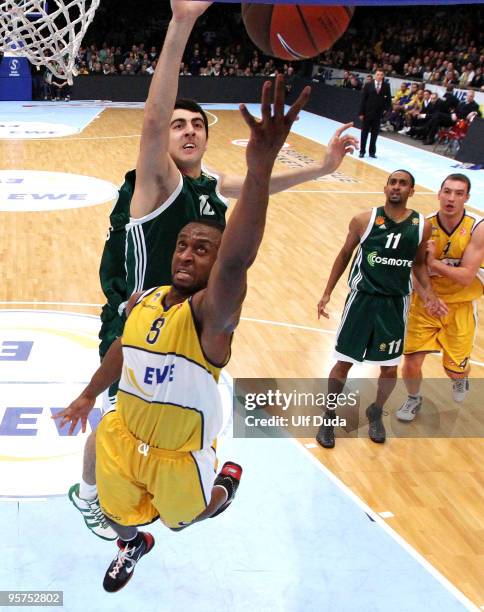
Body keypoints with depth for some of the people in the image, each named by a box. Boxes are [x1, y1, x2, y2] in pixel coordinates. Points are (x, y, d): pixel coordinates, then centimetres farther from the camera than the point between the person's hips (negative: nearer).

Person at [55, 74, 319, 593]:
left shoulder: (213, 312, -30)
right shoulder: (141, 303, -9)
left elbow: (237, 262, -53)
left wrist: (259, 168, -69)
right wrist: (88, 396, 26)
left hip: (180, 453, -5)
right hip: (123, 437, 5)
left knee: (184, 518, 25)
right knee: (117, 515, 26)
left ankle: (227, 480, 56)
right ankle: (133, 546, 63)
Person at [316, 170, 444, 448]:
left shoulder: (422, 226, -5)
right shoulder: (364, 221, -9)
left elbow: (419, 262, 10)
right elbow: (345, 254, 3)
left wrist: (428, 291, -7)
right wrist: (328, 293, 3)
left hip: (396, 303, 2)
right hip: (362, 298, -2)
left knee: (390, 366, 10)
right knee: (345, 361, 4)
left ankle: (376, 413, 36)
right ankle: (329, 417, 23)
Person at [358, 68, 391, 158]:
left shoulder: (386, 86, 0)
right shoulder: (368, 85, -2)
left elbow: (388, 99, 7)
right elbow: (363, 99, -2)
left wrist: (386, 109, -6)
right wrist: (361, 113, -6)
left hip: (378, 114, 1)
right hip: (367, 113, -1)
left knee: (374, 134, 5)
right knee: (364, 133, 6)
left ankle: (372, 152, 14)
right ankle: (362, 151, 14)